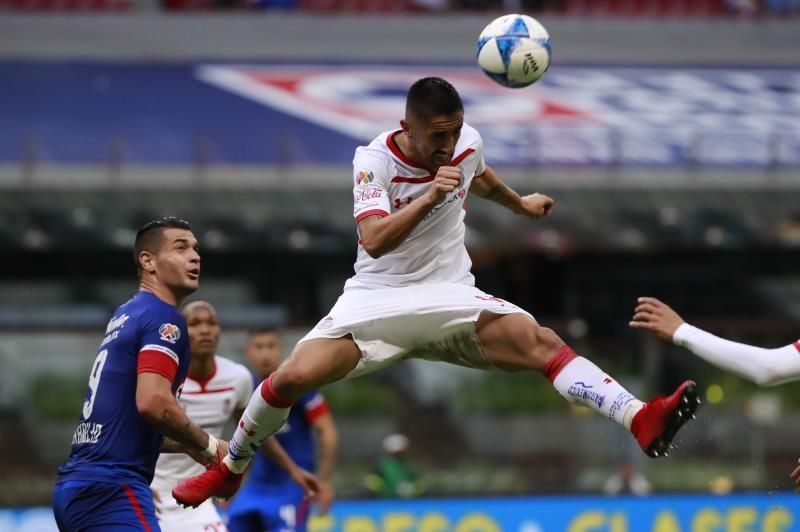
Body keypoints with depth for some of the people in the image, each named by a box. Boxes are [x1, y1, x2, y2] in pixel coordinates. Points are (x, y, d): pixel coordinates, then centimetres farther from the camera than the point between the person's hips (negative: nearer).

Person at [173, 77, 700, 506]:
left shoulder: (468, 142, -2)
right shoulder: (375, 160, -16)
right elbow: (374, 239, -32)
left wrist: (521, 203, 42)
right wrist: (429, 197, -43)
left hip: (451, 296, 2)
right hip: (379, 298, -2)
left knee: (541, 342, -23)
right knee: (293, 376, -20)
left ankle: (640, 419, -36)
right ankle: (229, 470, 6)